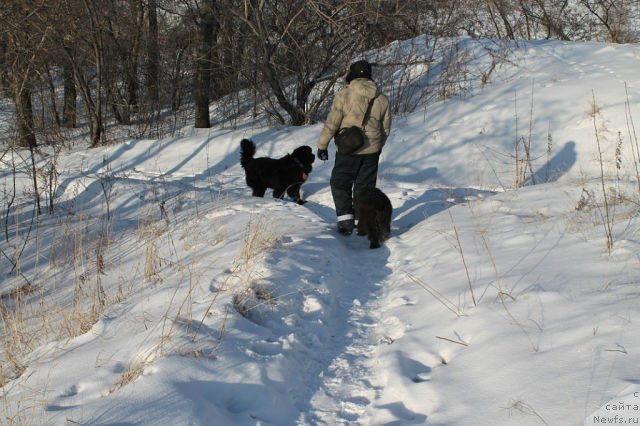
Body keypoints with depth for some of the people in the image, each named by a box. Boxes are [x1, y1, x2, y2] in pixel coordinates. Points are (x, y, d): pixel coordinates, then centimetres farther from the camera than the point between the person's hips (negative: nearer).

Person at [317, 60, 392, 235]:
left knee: (340, 184, 11)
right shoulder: (382, 99, 3)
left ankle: (345, 220, 2)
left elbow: (332, 123, -12)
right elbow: (386, 128, 12)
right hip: (372, 151, 4)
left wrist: (322, 146, -3)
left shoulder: (344, 95, -11)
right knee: (365, 186, 14)